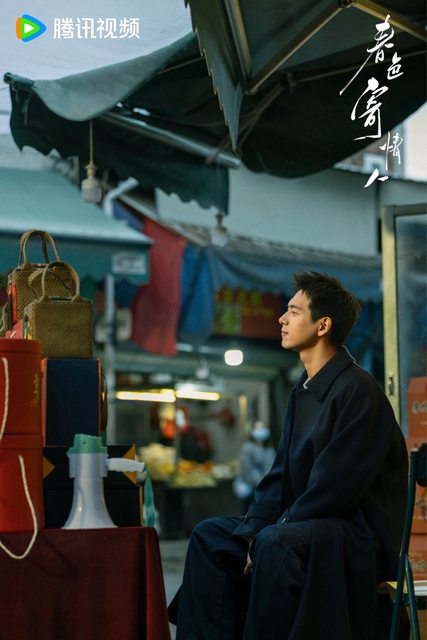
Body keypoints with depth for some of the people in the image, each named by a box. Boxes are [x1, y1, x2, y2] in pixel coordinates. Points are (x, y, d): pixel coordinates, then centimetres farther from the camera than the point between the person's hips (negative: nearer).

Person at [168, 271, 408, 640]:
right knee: (210, 536, 4)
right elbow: (281, 477, 13)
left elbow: (335, 488, -21)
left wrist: (267, 535, -17)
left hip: (361, 533, -9)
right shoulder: (304, 392, 13)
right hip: (311, 525, 10)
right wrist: (252, 531, -2)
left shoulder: (357, 389, -16)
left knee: (275, 544, -34)